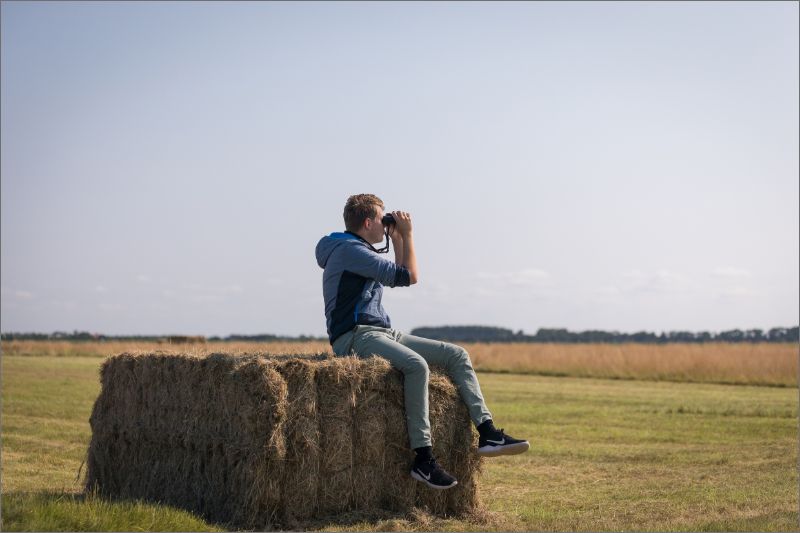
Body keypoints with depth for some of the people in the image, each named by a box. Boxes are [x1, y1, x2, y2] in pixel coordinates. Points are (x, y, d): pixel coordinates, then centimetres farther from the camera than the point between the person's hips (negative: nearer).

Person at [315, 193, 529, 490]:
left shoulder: (359, 251, 21)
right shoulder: (348, 250, -10)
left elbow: (399, 276, 31)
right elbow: (410, 277, -12)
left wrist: (397, 240, 21)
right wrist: (407, 235, -1)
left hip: (383, 333, 10)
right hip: (355, 337, -10)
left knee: (456, 355, -1)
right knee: (416, 364, -36)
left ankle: (487, 434, -10)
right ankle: (423, 458, -35)